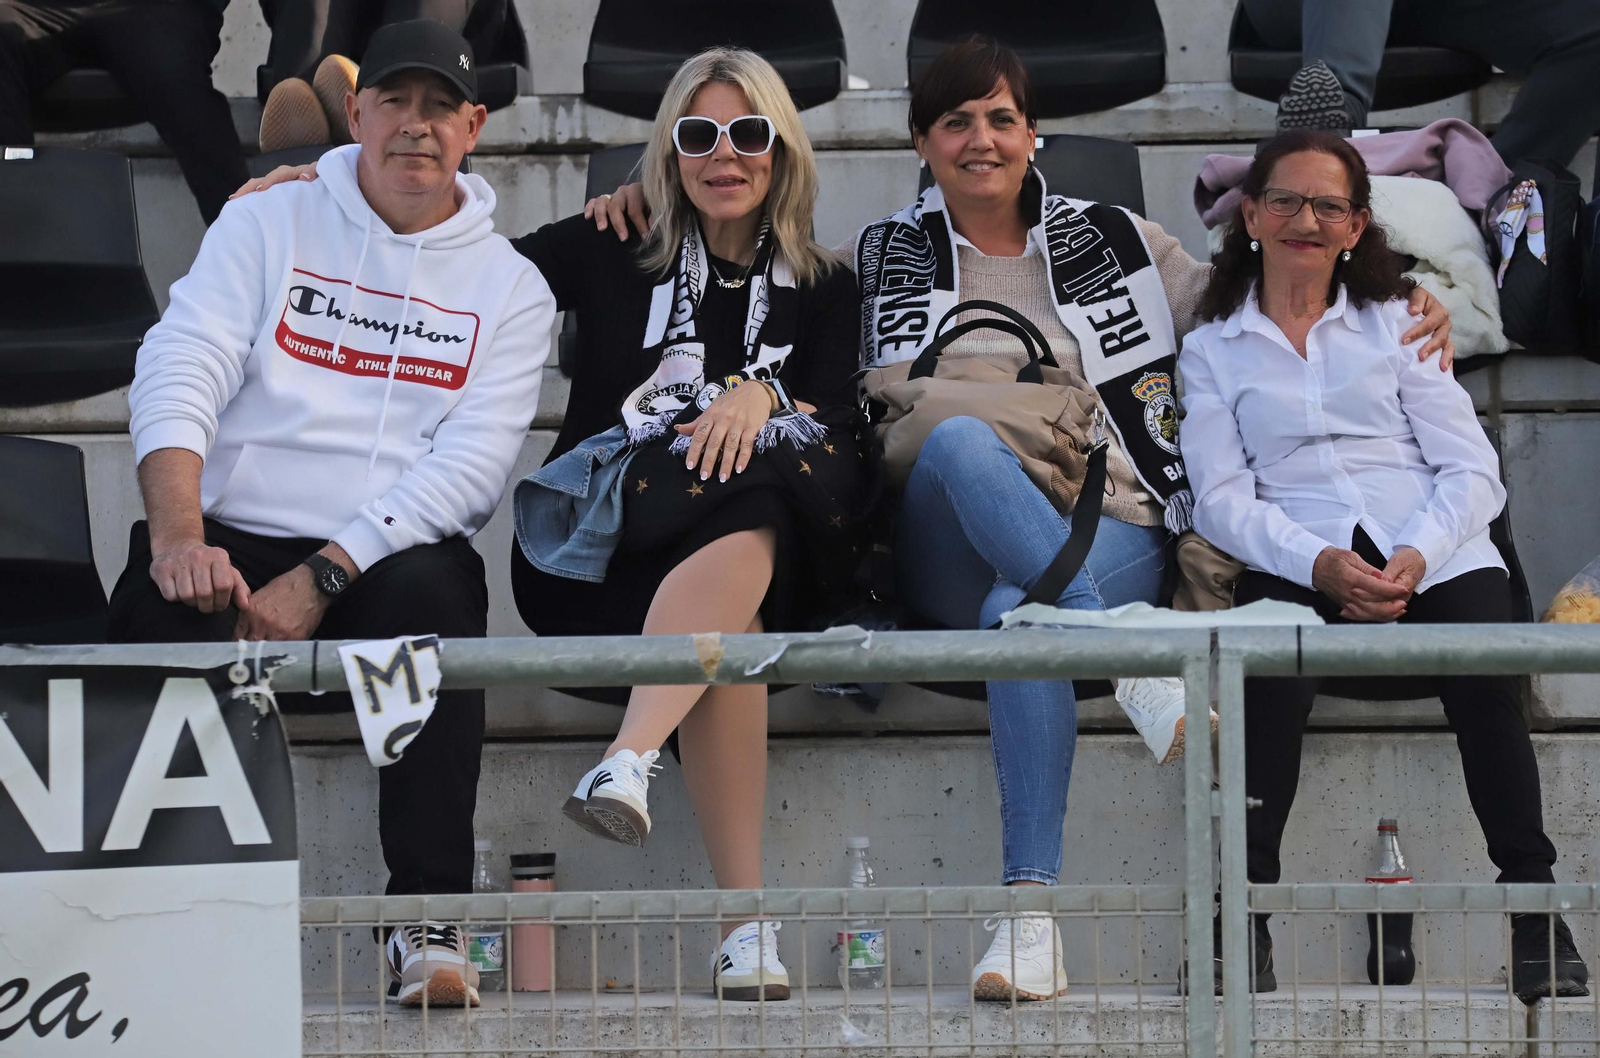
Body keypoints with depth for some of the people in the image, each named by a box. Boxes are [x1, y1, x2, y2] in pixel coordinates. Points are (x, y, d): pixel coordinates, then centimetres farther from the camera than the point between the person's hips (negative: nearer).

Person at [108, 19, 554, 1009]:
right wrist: (179, 534, -22)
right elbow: (179, 373, -2)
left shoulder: (509, 285, 11)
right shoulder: (267, 226, 12)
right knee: (164, 605, -33)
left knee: (430, 593, -35)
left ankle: (431, 919, -31)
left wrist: (323, 577, -17)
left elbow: (473, 463, -3)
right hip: (232, 547, 0)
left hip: (389, 563, 0)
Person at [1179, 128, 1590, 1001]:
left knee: (1483, 676, -32)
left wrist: (1418, 557, -11)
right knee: (1270, 669, -35)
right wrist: (1318, 564, -15)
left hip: (1435, 557, 1)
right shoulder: (1212, 349, 17)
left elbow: (1471, 470, 11)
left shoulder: (1397, 323, 20)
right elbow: (1222, 497, 5)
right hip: (1298, 562, -1)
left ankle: (1533, 907, -24)